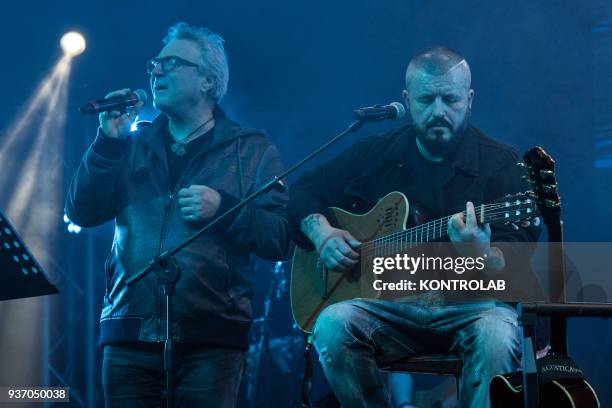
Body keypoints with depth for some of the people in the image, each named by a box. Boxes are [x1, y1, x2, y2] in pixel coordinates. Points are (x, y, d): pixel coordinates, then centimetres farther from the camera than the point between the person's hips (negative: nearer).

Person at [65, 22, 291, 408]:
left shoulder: (250, 149, 7)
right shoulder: (133, 145, 17)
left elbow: (282, 240, -1)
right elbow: (82, 213, 6)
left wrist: (223, 208, -15)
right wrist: (109, 142, -3)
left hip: (211, 336, -3)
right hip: (131, 332, 3)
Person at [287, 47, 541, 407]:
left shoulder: (500, 165, -3)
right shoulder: (375, 153, 9)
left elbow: (512, 265, -13)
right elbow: (305, 191, 19)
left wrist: (481, 255, -36)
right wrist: (322, 234, -2)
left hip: (469, 306, -3)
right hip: (388, 305, 3)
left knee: (497, 336, -35)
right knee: (332, 326, -27)